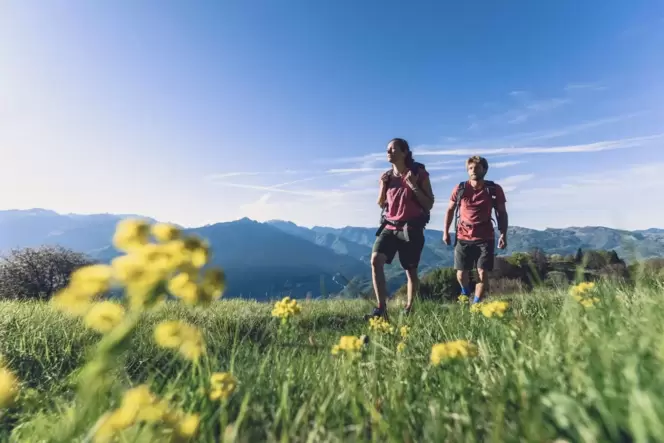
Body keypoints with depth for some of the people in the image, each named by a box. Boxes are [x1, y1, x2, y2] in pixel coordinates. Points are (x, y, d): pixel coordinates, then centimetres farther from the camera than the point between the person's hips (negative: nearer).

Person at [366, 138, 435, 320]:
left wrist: (413, 186, -17)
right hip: (389, 226, 3)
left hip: (411, 229, -3)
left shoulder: (419, 173, -4)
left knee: (411, 271, 6)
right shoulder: (387, 176, 7)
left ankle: (409, 309, 26)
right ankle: (381, 308, -16)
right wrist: (383, 186, -4)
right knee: (376, 260, -19)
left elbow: (429, 205, -5)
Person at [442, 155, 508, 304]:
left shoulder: (494, 189, -2)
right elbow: (450, 210, 9)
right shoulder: (460, 189, -1)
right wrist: (445, 231, 6)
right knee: (461, 274, 5)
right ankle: (465, 293, 38)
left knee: (483, 273, -4)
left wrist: (503, 234, -6)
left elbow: (502, 213, 4)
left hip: (485, 238, -1)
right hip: (463, 237, 1)